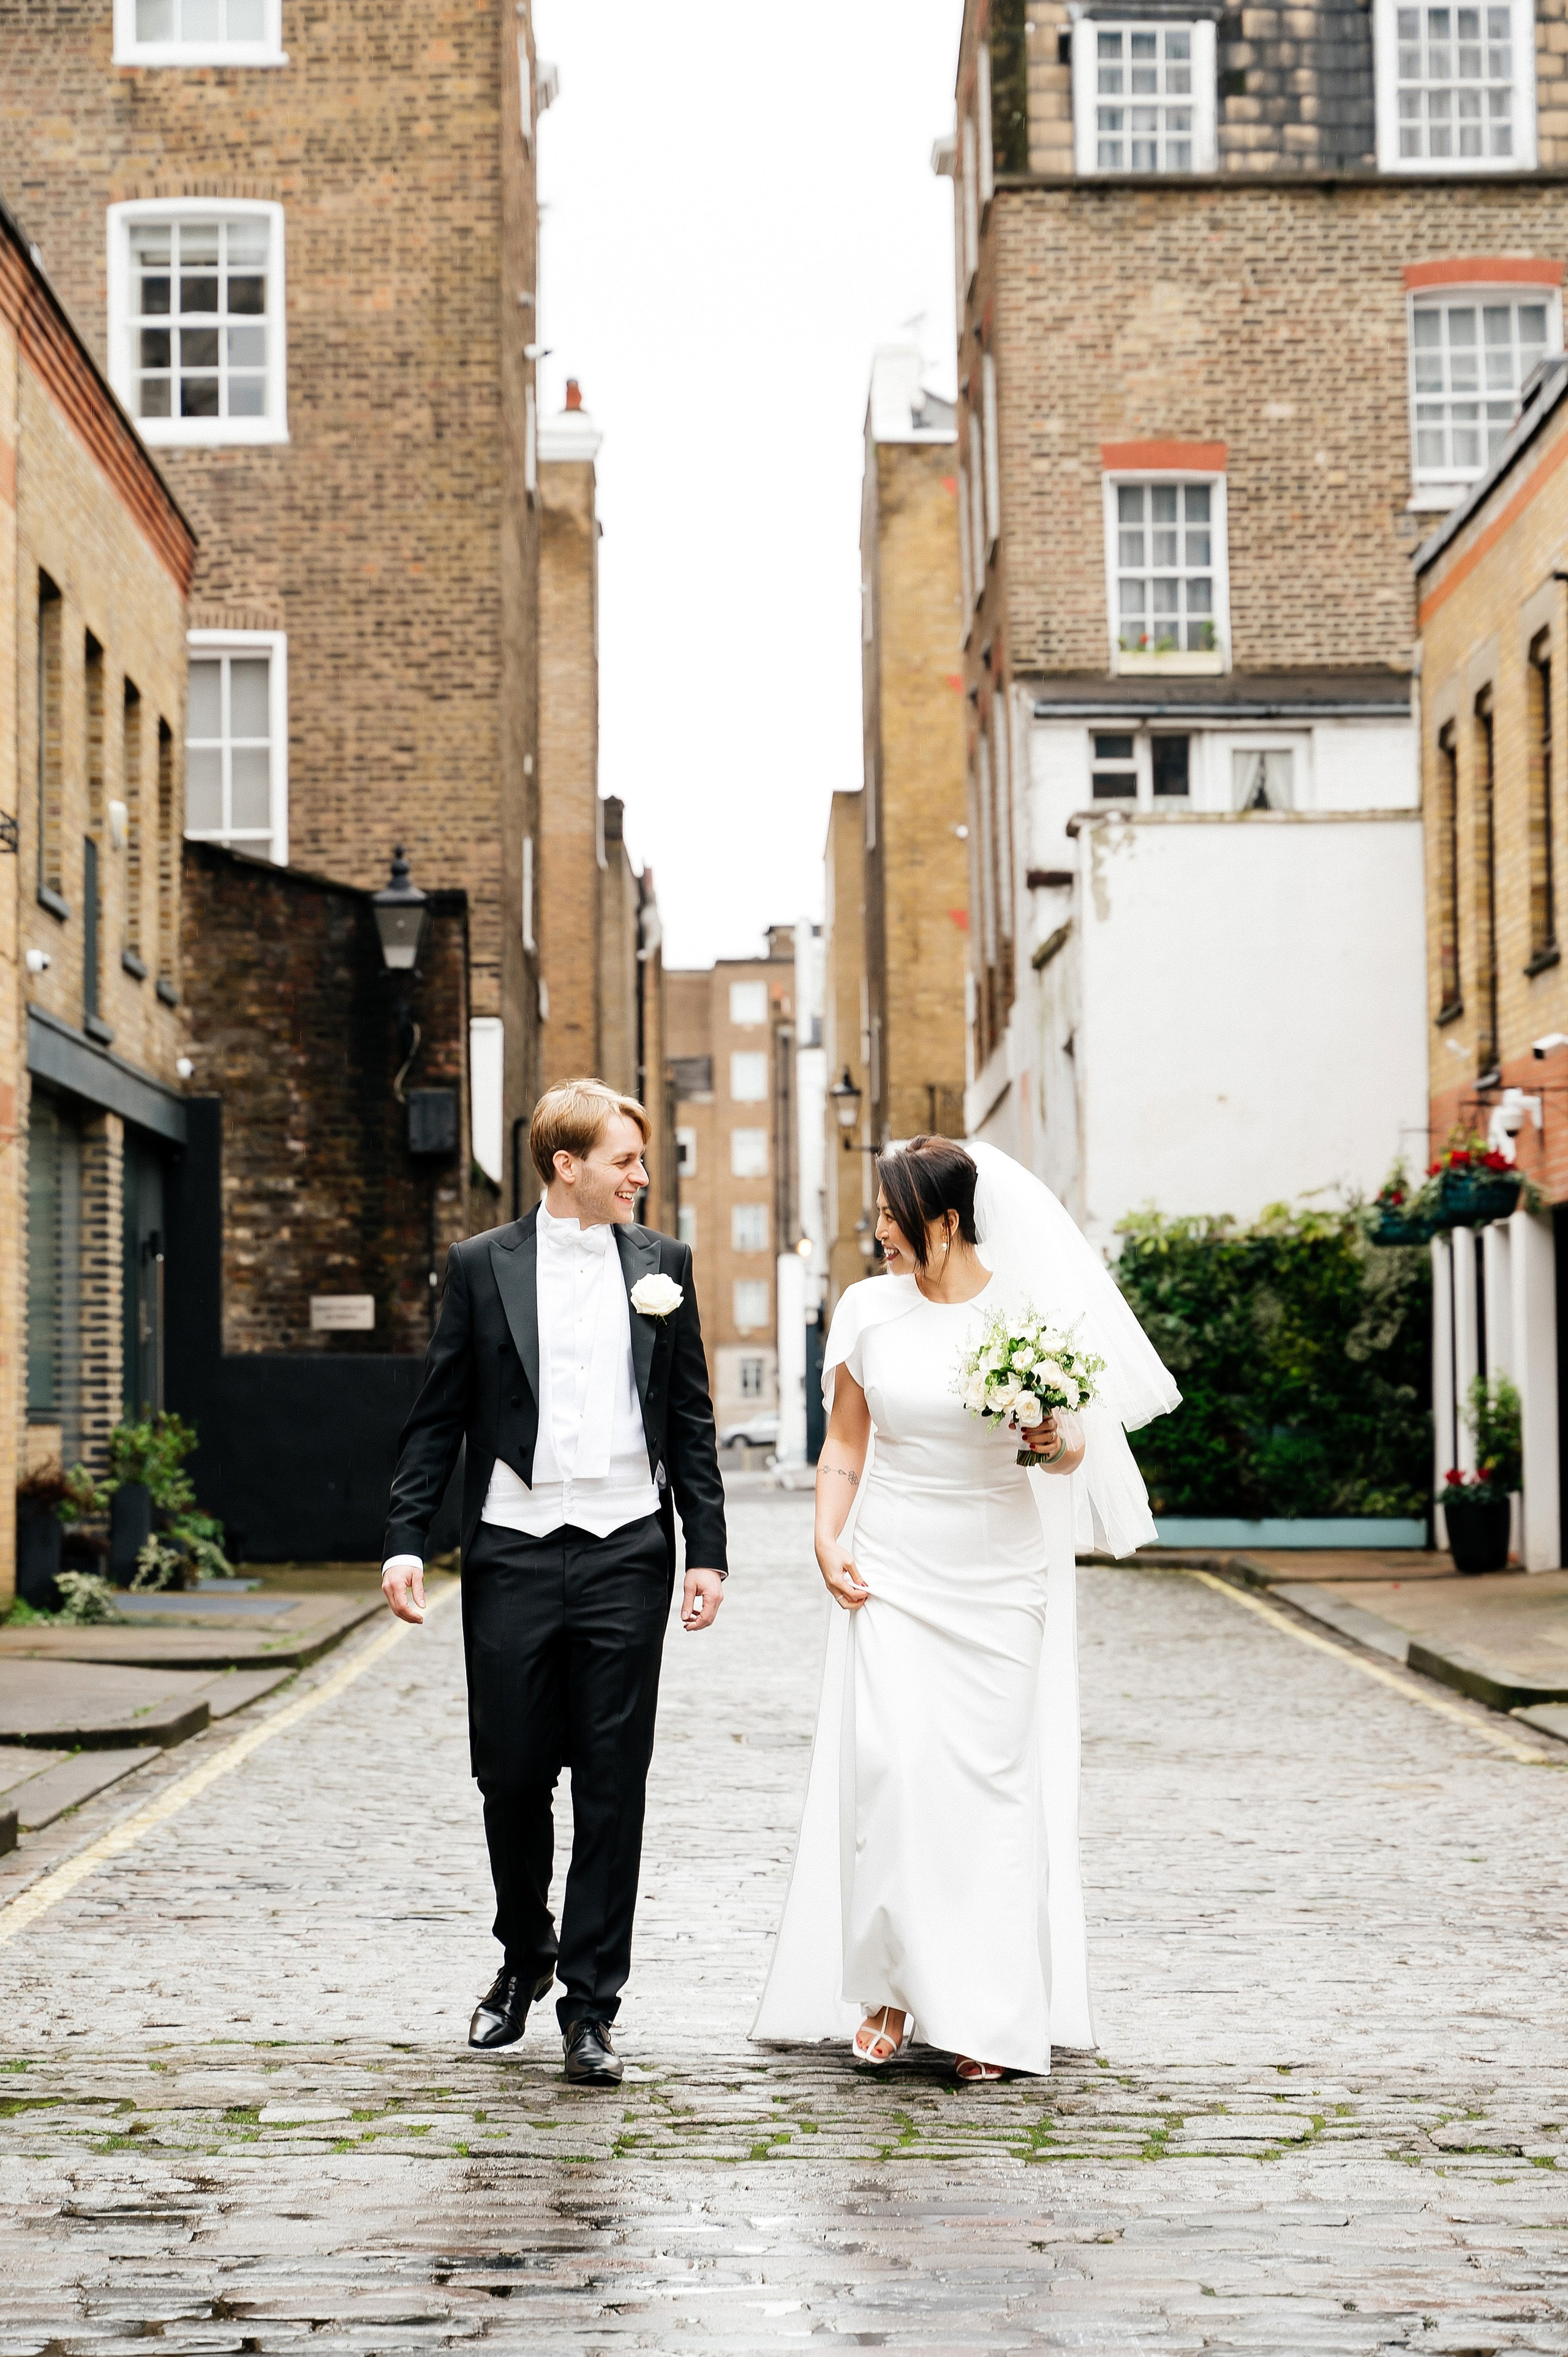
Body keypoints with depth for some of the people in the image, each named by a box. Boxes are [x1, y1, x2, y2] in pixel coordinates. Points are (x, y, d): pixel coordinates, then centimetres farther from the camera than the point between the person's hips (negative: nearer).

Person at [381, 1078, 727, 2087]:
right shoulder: (481, 1266, 3)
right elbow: (438, 1418, 4)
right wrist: (406, 1541, -4)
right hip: (514, 1551, 0)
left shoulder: (663, 1264, 8)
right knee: (512, 1775, 6)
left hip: (627, 1552, 1)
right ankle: (526, 1956, 31)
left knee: (613, 1787, 1)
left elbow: (691, 1421, 10)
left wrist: (707, 1551, 4)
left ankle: (592, 2007, 7)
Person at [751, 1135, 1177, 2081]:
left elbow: (1072, 1450, 3)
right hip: (891, 1574, 1)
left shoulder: (1031, 1312, -4)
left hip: (999, 1580, -1)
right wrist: (827, 1539, -2)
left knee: (989, 1781, 1)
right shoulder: (869, 1309, 2)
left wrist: (1060, 1446, -19)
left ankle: (987, 2015, 9)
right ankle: (891, 1986, 2)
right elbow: (844, 1441, 11)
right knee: (889, 1771, -11)